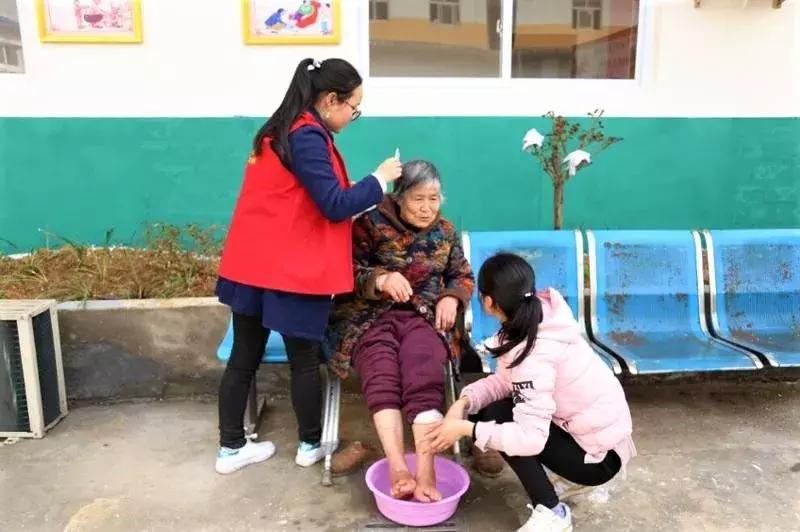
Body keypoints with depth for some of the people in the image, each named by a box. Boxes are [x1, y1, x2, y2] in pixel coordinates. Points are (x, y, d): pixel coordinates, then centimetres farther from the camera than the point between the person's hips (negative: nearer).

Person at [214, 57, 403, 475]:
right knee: (305, 360, 9)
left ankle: (231, 448, 26)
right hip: (292, 269, -9)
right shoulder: (307, 137, -16)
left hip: (252, 264, 9)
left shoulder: (282, 129, 14)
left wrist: (365, 197, 12)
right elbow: (334, 206, -18)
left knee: (244, 357, 14)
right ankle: (310, 445, 26)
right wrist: (380, 179, -6)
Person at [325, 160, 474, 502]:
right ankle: (398, 469, -43)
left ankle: (426, 473, -40)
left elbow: (463, 276, 22)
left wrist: (452, 297, -2)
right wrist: (380, 279, -27)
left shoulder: (445, 232, 13)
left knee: (425, 375, -31)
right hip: (368, 315, -2)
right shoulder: (371, 223, 1)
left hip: (423, 316, 2)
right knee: (382, 374, -34)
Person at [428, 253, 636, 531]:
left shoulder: (534, 355, -32)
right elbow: (506, 380, -2)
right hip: (599, 426, 8)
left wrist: (465, 429, -26)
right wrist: (464, 402, -18)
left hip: (600, 456, -8)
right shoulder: (540, 315, -7)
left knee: (499, 418, -14)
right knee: (493, 411, 0)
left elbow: (531, 438, -34)